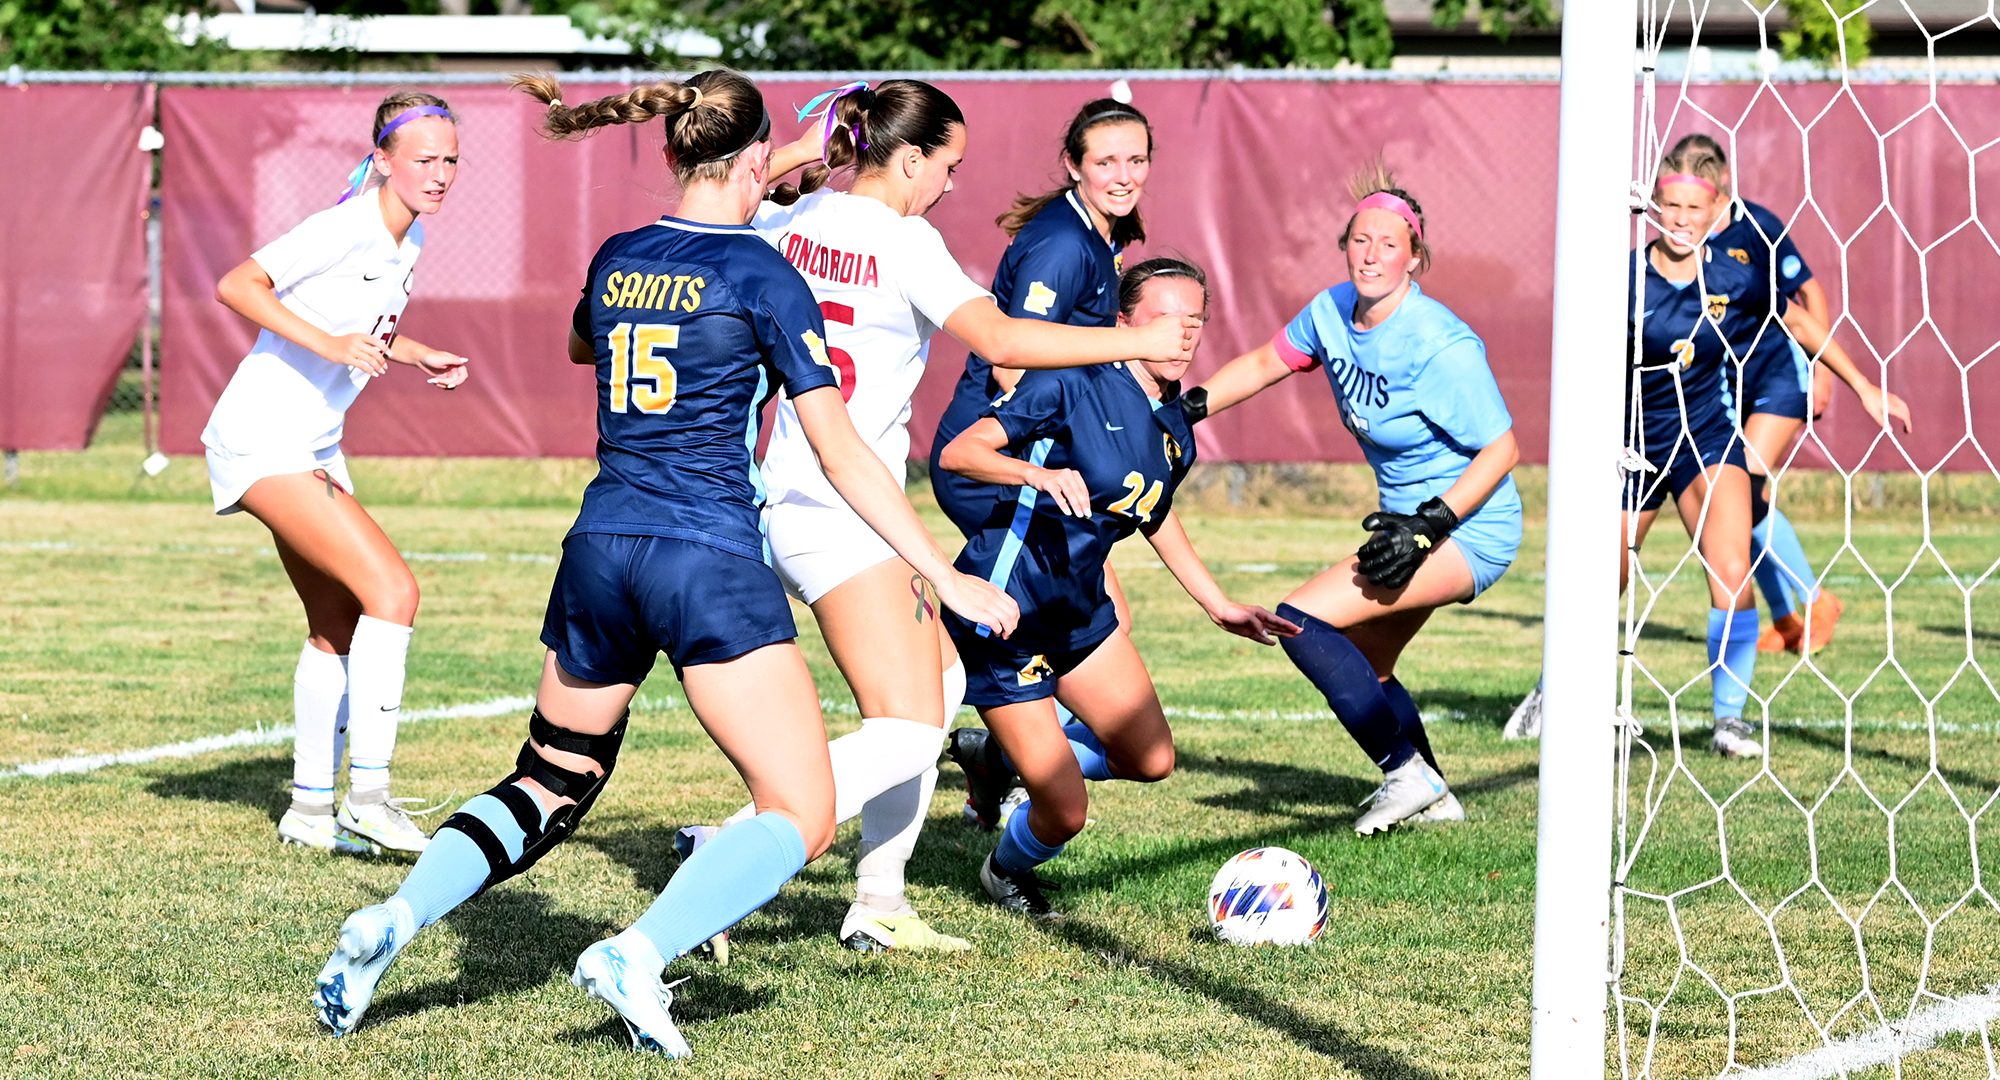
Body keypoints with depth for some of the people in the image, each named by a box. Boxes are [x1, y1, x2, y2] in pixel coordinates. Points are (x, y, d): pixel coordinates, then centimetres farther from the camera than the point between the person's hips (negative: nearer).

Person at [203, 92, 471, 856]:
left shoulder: (408, 239, 9)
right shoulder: (347, 228, -18)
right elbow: (236, 286, -22)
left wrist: (420, 357, 8)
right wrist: (328, 342, -31)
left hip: (314, 448, 10)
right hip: (261, 439, -10)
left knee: (339, 627, 13)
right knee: (392, 589, -19)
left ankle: (311, 807, 23)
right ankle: (368, 793, -20)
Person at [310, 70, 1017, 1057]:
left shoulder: (616, 261, 10)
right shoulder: (761, 273, -5)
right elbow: (841, 454, -6)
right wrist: (946, 578, -2)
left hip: (600, 552, 6)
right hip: (712, 561, -6)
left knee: (548, 789, 22)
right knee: (803, 816, -3)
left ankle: (391, 922, 1)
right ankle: (639, 953, -24)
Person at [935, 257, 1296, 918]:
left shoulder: (1176, 427, 5)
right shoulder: (1073, 384, -19)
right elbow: (957, 453, -24)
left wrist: (1218, 606, 24)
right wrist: (1037, 472, -42)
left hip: (1080, 612, 8)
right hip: (1004, 615, -8)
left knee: (1151, 759, 2)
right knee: (1065, 814, -6)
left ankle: (1002, 756, 26)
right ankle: (1007, 871, 31)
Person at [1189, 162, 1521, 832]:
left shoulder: (1440, 345, -25)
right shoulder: (1335, 311, -3)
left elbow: (1501, 448, -21)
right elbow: (1265, 364, 15)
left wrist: (1428, 526, -28)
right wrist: (1188, 407, 6)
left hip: (1469, 529, -9)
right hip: (1414, 521, 9)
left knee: (1300, 621, -18)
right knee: (1363, 668, 22)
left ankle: (1408, 773, -12)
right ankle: (1433, 798, 38)